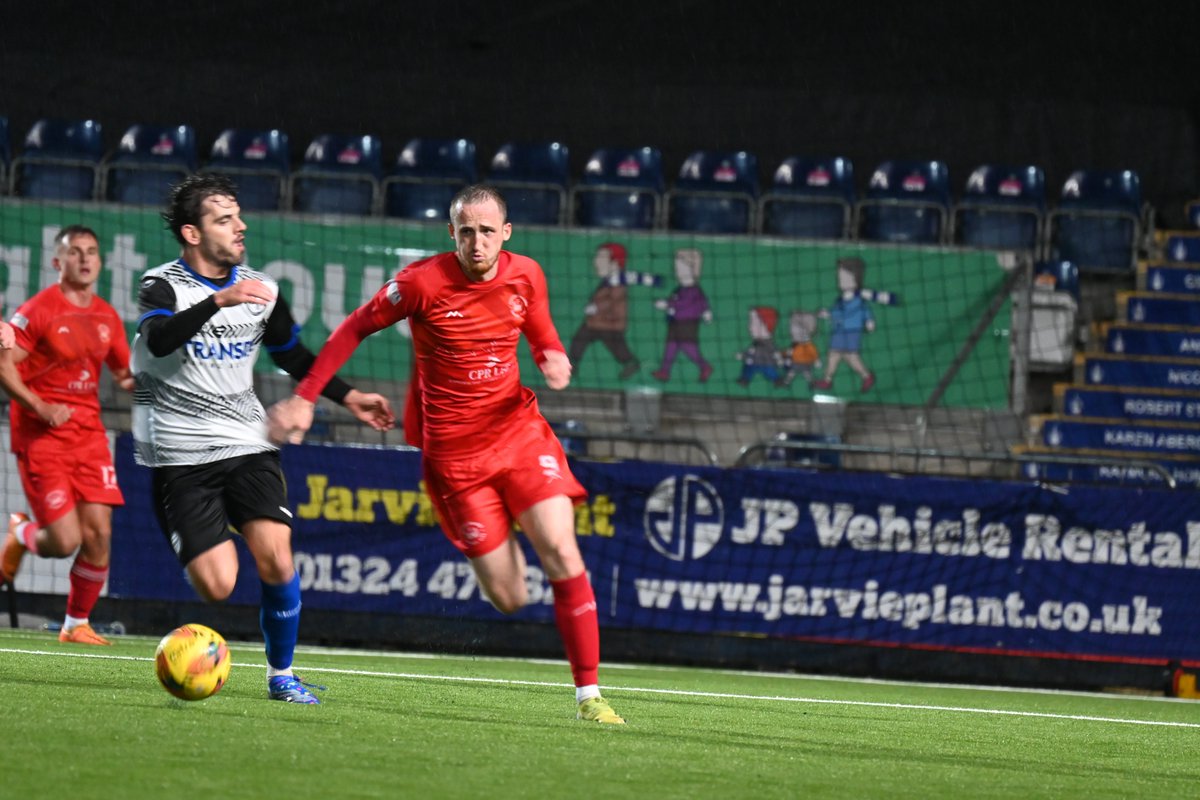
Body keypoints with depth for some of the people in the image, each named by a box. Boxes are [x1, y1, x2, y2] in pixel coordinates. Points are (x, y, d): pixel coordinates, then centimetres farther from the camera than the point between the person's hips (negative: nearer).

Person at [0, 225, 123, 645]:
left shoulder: (106, 317, 10)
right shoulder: (38, 310, -8)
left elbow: (124, 374, 22)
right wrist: (40, 406, -21)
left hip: (89, 433, 5)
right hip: (42, 436, -5)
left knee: (98, 534, -4)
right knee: (65, 541, -12)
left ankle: (77, 623, 13)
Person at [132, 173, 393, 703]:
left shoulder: (260, 291, 8)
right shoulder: (163, 286, -7)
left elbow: (293, 357, 24)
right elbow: (158, 340, -29)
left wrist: (347, 397, 13)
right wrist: (218, 302, -42)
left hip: (247, 442, 4)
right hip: (181, 454, -4)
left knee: (276, 560, -16)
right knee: (217, 586, -13)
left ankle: (281, 674, 3)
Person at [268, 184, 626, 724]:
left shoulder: (525, 276, -1)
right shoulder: (423, 283, -13)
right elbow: (354, 330, -1)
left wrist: (553, 358, -6)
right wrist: (305, 398, -4)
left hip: (519, 431, 3)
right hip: (454, 452, -3)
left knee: (562, 552, -15)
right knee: (508, 599, -3)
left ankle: (588, 694, -9)